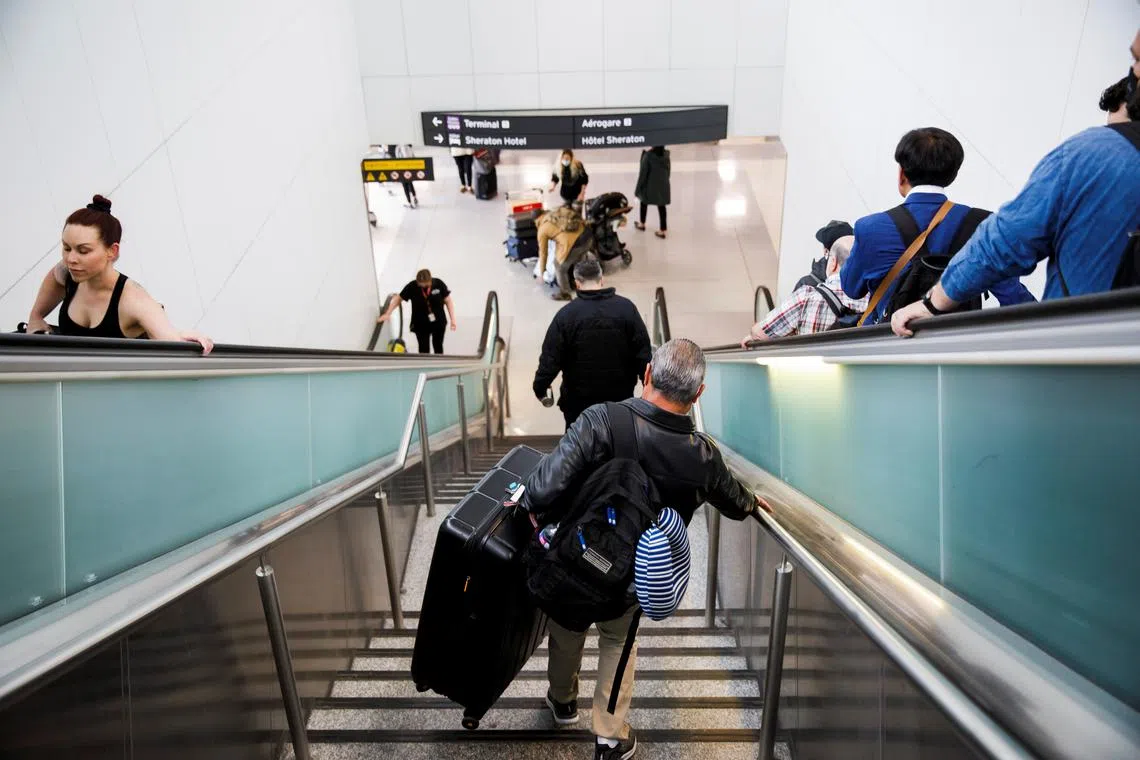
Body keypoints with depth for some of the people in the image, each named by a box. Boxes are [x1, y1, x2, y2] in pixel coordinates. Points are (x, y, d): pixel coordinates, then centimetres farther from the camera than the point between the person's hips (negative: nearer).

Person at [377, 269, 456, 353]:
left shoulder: (439, 284, -15)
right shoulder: (412, 287, -17)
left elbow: (448, 301, -7)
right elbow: (398, 299, -6)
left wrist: (452, 319, -10)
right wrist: (387, 314, -10)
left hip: (438, 323, 1)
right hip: (421, 325, -1)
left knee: (438, 347, 20)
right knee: (424, 349, 2)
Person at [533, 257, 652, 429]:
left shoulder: (566, 314, -13)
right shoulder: (626, 308, -8)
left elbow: (551, 357, -12)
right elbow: (643, 352, -7)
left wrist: (540, 387, 2)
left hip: (579, 398, -1)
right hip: (620, 396, 2)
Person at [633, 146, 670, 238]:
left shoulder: (648, 155, -21)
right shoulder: (666, 154, -6)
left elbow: (643, 172, -16)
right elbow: (668, 169, 5)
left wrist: (638, 188, -8)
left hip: (650, 185, -3)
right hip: (663, 185, 3)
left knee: (644, 202, 23)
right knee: (661, 206, 12)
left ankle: (642, 224, 39)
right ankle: (663, 230, 13)